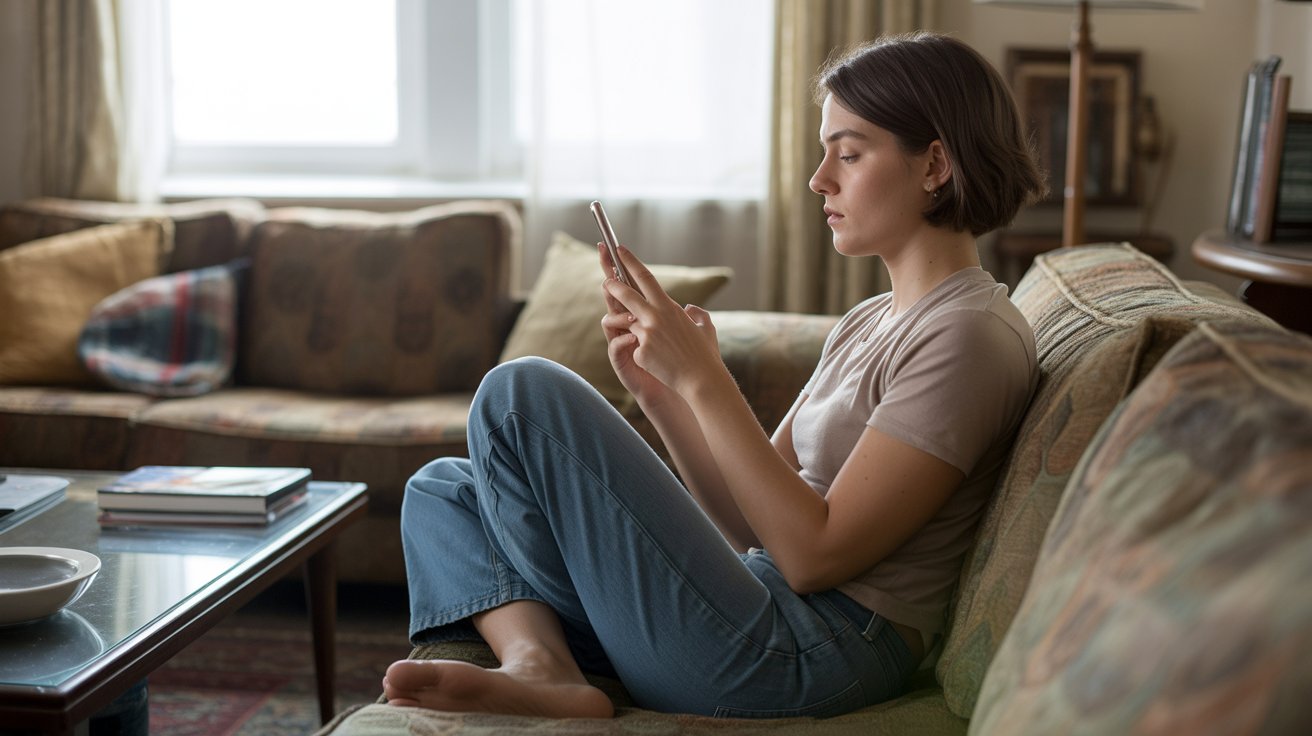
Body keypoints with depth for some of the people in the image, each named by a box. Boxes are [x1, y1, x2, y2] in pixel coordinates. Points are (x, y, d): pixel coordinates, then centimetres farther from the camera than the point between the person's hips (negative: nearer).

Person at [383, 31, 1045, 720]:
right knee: (440, 487, 12)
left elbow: (814, 553, -18)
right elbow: (751, 522, 13)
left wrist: (703, 378, -17)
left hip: (807, 657, -10)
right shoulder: (866, 323, 17)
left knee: (522, 392, -13)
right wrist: (659, 391, -1)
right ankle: (536, 665, -13)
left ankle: (558, 659, 3)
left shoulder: (971, 336, -13)